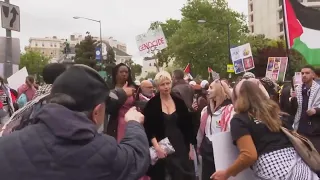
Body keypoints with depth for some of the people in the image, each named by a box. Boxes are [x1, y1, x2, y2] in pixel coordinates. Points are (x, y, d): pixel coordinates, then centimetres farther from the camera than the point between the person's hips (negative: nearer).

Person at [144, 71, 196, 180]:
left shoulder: (179, 102, 4)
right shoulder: (152, 104, -4)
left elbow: (187, 126, 7)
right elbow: (148, 129, -8)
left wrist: (191, 148, 4)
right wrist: (156, 147, -20)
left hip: (180, 146, 3)